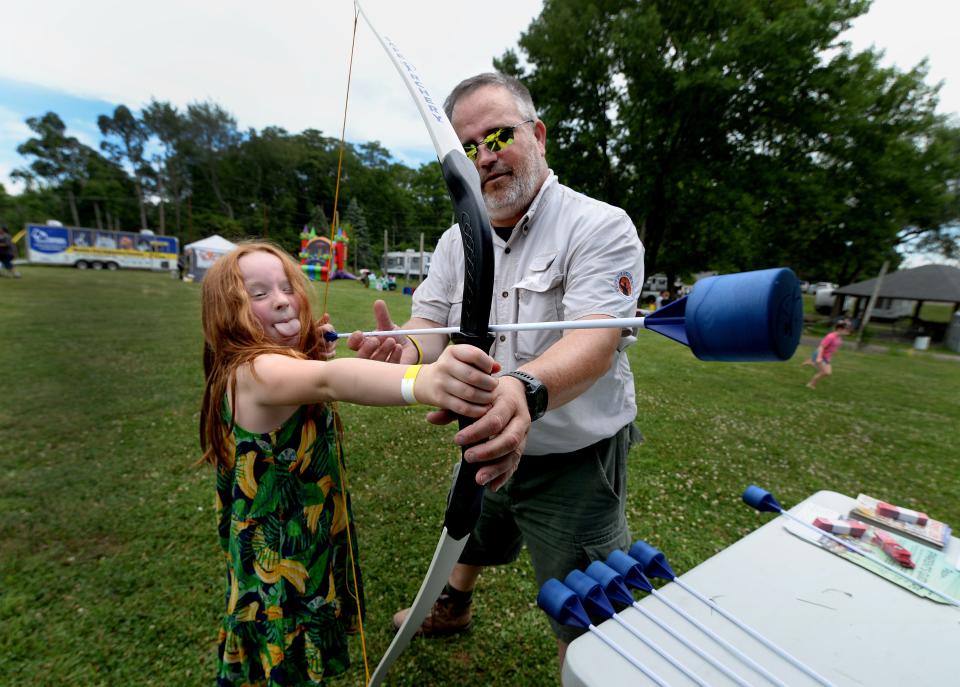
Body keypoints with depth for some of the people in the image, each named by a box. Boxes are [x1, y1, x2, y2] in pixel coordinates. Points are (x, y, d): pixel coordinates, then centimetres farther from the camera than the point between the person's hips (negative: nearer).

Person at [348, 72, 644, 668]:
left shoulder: (601, 226, -17)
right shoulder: (456, 242, 1)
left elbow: (595, 341, -31)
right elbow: (432, 325, -3)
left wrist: (524, 389, -51)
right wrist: (408, 348, -26)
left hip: (574, 462, -5)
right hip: (482, 449, 6)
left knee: (583, 626, 13)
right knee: (466, 543, 34)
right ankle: (452, 610, 68)